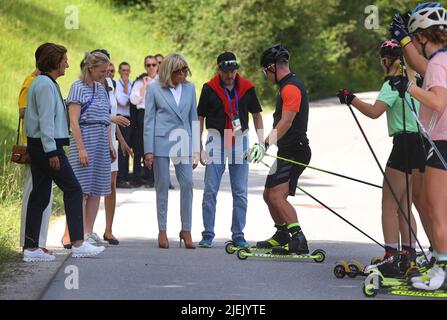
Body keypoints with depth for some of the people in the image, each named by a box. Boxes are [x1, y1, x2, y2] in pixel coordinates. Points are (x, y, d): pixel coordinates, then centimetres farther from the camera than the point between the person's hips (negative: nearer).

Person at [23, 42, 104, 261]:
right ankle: (78, 244, -7)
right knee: (73, 189, -6)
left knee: (40, 195, 8)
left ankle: (31, 247, 7)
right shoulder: (46, 85, -14)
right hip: (47, 146, -10)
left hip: (37, 146, 10)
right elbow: (46, 120, -19)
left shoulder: (41, 83, 18)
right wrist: (52, 152, -19)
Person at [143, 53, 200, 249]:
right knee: (162, 187, 4)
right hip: (161, 142, -2)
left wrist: (195, 150, 9)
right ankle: (162, 231, 11)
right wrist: (148, 150, -4)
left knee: (187, 184, -4)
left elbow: (193, 118, 13)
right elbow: (149, 119, 1)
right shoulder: (154, 89, 1)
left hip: (183, 143, 2)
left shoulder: (189, 88, 10)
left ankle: (186, 230, 5)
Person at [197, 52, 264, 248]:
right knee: (210, 191, -3)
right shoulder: (209, 89, -3)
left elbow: (257, 115, 12)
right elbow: (200, 118, 2)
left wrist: (261, 142, 5)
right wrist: (199, 146, -3)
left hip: (240, 141, 2)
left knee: (240, 193, 4)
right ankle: (207, 235, 4)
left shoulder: (246, 88, 2)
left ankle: (238, 235, 12)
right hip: (216, 140, -2)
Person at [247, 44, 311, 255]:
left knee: (277, 196, -22)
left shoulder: (291, 87, -15)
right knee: (269, 195, 20)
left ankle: (298, 239, -29)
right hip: (287, 152, 11)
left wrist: (265, 144, -33)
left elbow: (286, 122, -26)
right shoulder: (287, 86, 19)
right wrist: (266, 144, 37)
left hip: (294, 151, -11)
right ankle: (282, 236, 37)